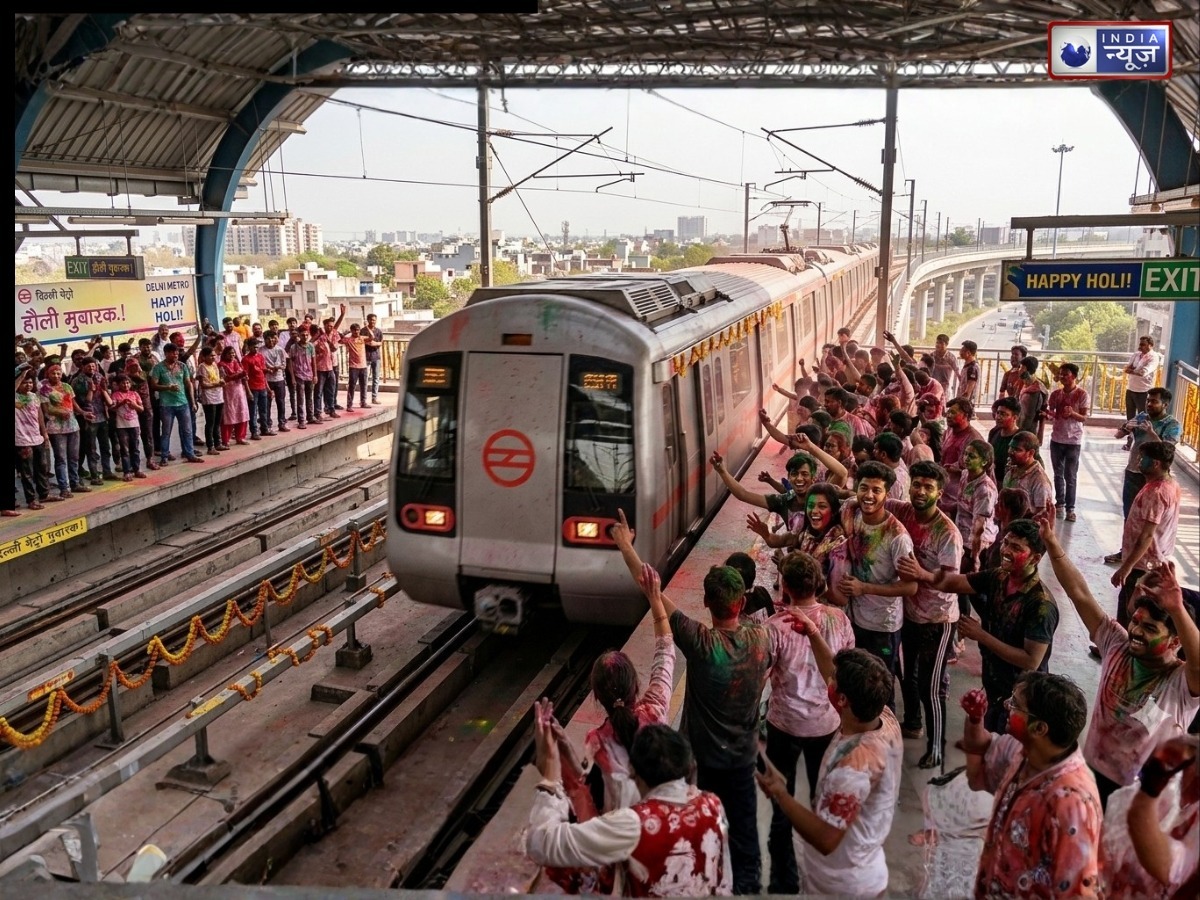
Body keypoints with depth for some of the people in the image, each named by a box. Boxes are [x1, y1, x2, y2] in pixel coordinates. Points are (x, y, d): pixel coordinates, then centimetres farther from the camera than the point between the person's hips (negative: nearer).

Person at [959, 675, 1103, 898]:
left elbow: (1077, 892, -31)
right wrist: (974, 719, -10)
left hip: (1025, 894, -7)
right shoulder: (1022, 750, -11)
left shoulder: (1070, 801, -34)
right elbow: (978, 760, 9)